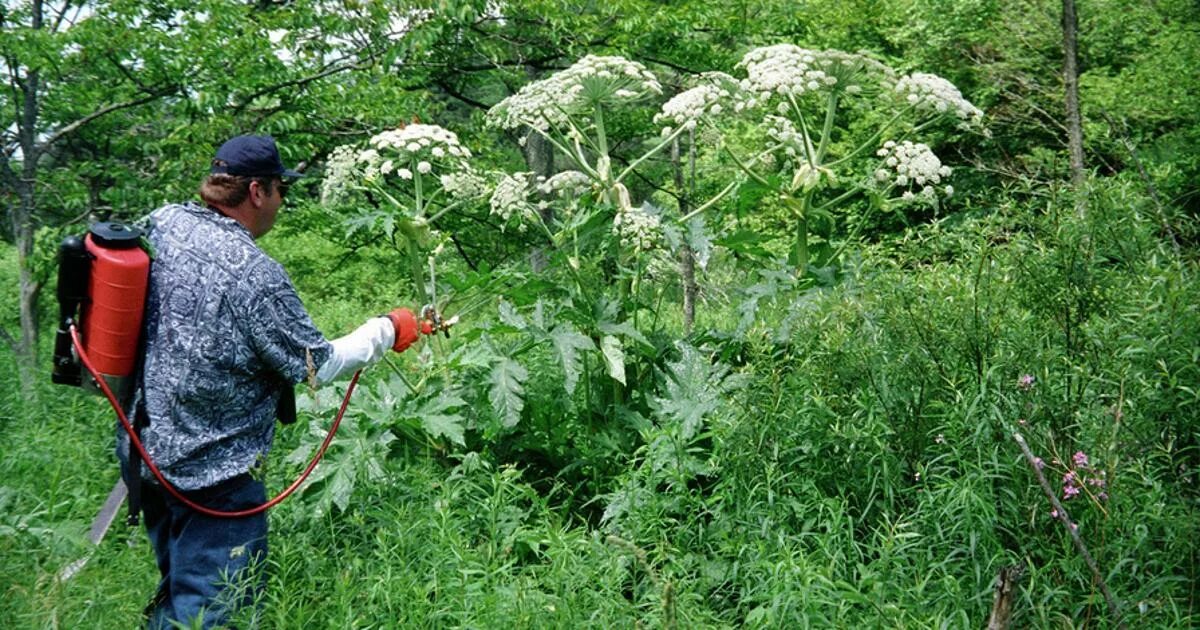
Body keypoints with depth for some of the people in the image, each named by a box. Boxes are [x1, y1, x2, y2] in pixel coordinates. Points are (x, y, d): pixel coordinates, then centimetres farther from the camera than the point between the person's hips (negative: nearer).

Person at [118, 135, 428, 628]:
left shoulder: (160, 224, -3)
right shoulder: (255, 275, -22)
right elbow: (317, 366, -13)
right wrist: (386, 332, 2)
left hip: (142, 451, 8)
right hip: (212, 469, -8)